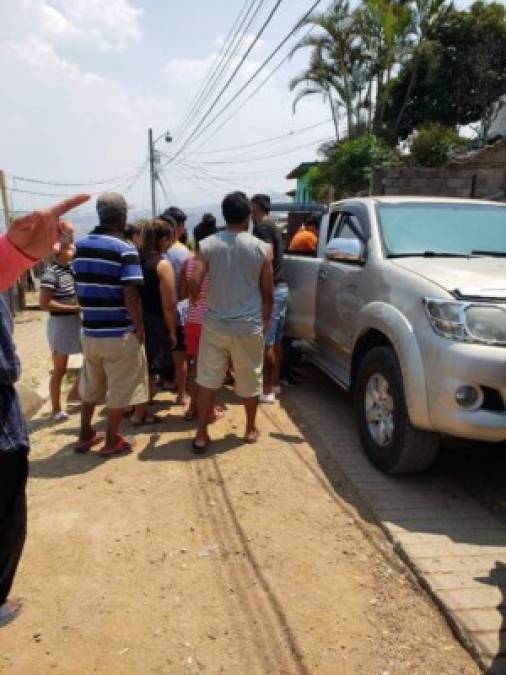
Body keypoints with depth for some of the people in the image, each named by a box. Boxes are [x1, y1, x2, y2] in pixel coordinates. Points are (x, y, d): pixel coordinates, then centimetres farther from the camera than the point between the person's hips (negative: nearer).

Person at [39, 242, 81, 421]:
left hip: (78, 321, 8)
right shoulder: (51, 274, -17)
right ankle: (56, 409, 20)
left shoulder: (72, 268, 6)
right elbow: (44, 304, -21)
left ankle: (74, 393, 30)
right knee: (60, 370, 4)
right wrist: (73, 308, -18)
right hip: (61, 324, -8)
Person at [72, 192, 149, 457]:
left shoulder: (79, 245, 5)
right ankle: (112, 441, 17)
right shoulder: (124, 249, -14)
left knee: (90, 386, 21)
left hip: (89, 330, 6)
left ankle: (85, 436, 31)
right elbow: (130, 294, -20)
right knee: (120, 389, 8)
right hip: (120, 332, -6)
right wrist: (139, 326, -9)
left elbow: (79, 287, 11)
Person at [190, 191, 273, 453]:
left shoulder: (208, 245, -4)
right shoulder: (261, 248, -4)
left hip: (215, 323, 1)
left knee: (207, 380, 11)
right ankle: (251, 429, 30)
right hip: (249, 326, 0)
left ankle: (201, 435, 13)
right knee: (249, 380, 15)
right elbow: (267, 292, 1)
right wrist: (266, 319, 17)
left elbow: (194, 285, -9)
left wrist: (196, 301, 14)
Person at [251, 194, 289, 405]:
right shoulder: (272, 225, 18)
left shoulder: (262, 227, -12)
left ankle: (267, 389, -1)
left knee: (266, 342, -6)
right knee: (276, 340, 14)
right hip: (281, 287, 10)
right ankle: (275, 383, 22)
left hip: (271, 288, -10)